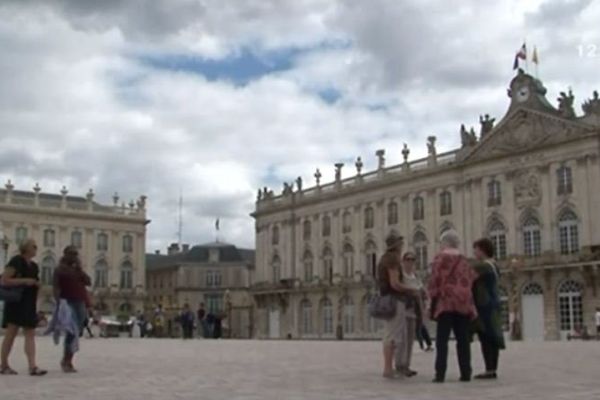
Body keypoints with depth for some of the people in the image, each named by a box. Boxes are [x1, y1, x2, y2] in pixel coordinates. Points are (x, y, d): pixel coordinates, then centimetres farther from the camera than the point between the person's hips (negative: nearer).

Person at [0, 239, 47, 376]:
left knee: (30, 334, -1)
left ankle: (32, 366, -6)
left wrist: (36, 284, 4)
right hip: (15, 302, -7)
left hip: (29, 304, 7)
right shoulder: (16, 261, -8)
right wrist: (24, 281, -20)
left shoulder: (34, 266, 15)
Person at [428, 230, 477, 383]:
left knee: (442, 339, -5)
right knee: (463, 339, 8)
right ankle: (466, 373, 6)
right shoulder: (464, 260, 14)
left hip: (445, 301, -5)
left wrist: (432, 299, -5)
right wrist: (467, 299, 17)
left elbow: (435, 279, -8)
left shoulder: (440, 257, -1)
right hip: (463, 302, 5)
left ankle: (440, 374, -11)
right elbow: (471, 280, 11)